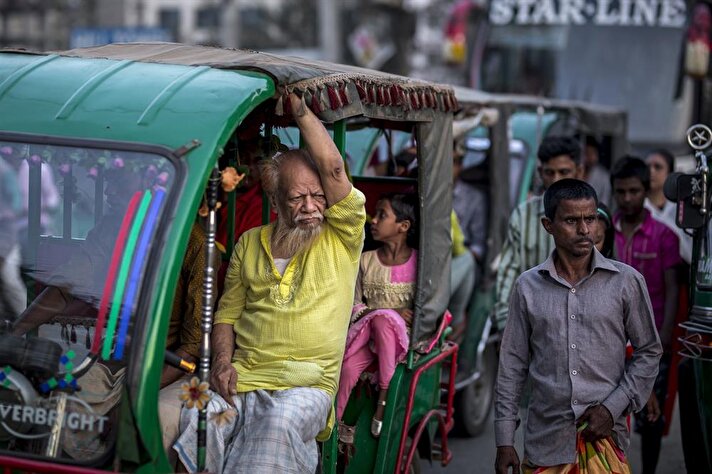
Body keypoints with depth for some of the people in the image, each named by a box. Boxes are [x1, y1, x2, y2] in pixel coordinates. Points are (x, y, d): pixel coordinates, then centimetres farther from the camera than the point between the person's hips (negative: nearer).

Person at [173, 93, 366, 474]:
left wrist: (297, 105, -4)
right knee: (193, 420, -30)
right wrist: (222, 362, 0)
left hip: (306, 385, -3)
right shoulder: (250, 243, 18)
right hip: (241, 379, 3)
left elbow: (332, 167, -9)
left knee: (280, 423, -38)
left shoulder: (342, 239, 5)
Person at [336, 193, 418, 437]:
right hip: (367, 330, 2)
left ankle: (384, 396, -29)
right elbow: (355, 306, 8)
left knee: (383, 319, -37)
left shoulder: (419, 263, 3)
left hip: (403, 335, -2)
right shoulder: (366, 260, 10)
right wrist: (392, 311, -10)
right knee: (348, 367, -31)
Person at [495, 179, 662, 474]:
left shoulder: (627, 281, -1)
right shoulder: (528, 286, 2)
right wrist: (505, 441, 2)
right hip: (544, 442, 1)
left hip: (603, 438, -1)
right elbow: (513, 364, 5)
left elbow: (649, 352, 5)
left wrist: (612, 408, -7)